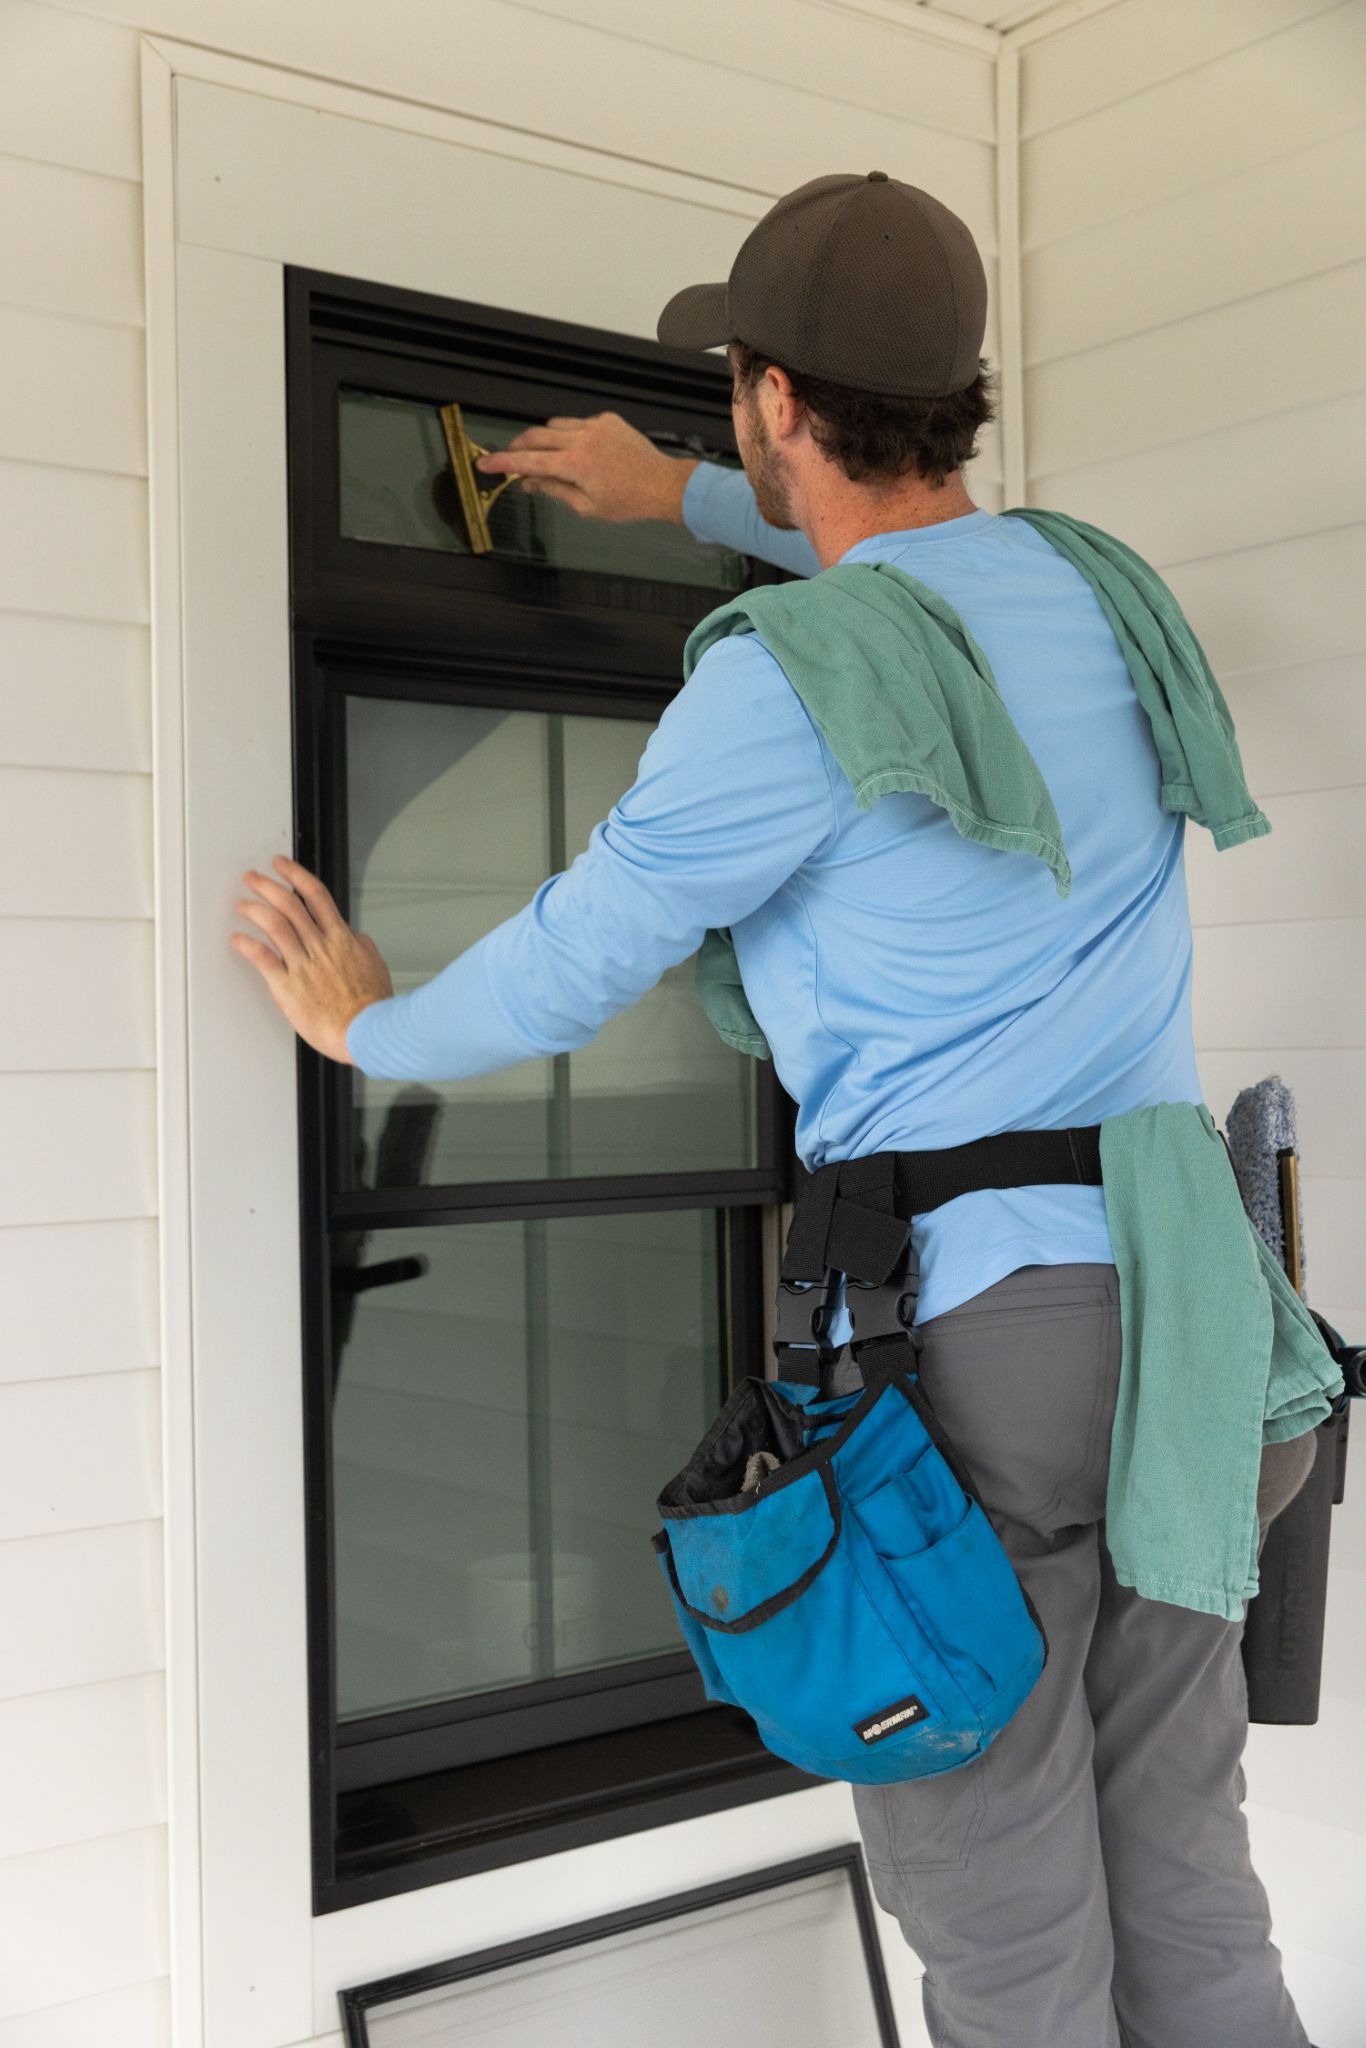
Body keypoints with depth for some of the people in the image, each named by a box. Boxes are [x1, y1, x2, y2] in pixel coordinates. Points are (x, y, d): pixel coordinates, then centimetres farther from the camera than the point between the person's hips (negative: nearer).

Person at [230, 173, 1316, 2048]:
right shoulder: (1094, 588, 10)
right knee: (1185, 1878, 16)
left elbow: (563, 976, -3)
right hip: (1171, 1299, 8)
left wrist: (366, 1027, 17)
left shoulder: (786, 683, -12)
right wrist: (679, 497, 42)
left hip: (974, 1328, -7)